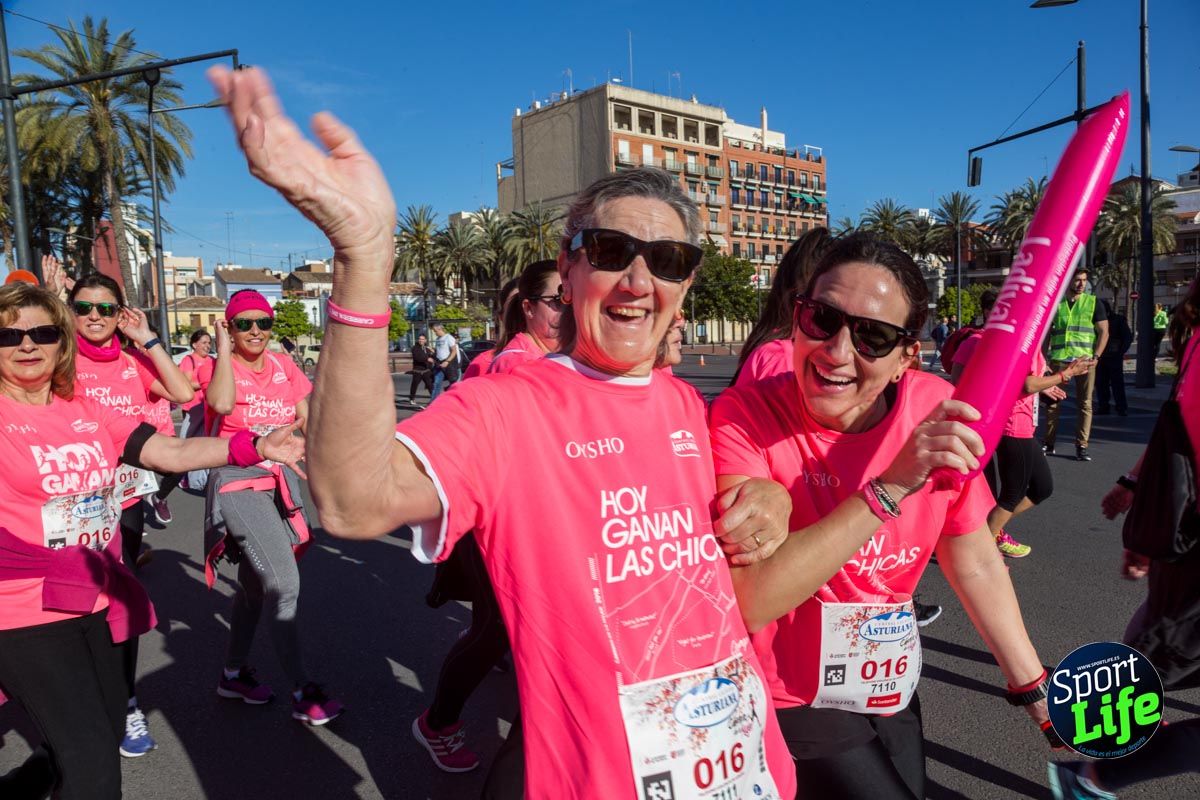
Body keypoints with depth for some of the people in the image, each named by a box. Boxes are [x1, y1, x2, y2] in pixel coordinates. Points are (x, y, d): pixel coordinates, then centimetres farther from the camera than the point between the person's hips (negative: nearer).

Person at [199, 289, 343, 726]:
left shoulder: (284, 368, 7)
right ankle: (302, 691, -4)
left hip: (277, 480, 6)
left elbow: (305, 420, 9)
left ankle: (233, 673, 36)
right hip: (237, 482, -6)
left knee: (255, 584, 18)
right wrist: (224, 348, -19)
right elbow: (222, 403, -29)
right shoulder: (218, 367, -7)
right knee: (284, 582, -14)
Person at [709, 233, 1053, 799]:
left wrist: (1036, 691, 3)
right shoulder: (742, 418, -25)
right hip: (792, 703, -4)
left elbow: (975, 565, -1)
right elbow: (747, 602, -35)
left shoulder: (937, 412, -14)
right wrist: (890, 486, -39)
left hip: (891, 687, 5)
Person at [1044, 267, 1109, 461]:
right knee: (1053, 401, 0)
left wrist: (1096, 356, -8)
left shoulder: (1094, 303, 8)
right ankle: (1049, 444, 10)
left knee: (1084, 403, 0)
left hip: (1084, 359, 0)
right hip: (1058, 359, 1)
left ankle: (1081, 446, 6)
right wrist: (1044, 358, 2)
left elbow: (1104, 332, 5)